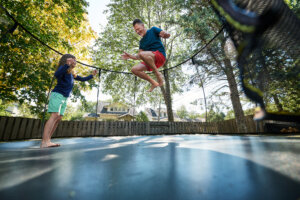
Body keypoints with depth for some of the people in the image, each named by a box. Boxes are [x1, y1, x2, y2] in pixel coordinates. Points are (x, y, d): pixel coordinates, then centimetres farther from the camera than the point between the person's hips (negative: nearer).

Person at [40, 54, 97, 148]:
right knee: (55, 116, -21)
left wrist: (92, 75, 24)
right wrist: (67, 64, -32)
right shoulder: (63, 68, -2)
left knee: (59, 118, 0)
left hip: (65, 98, 8)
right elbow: (56, 74, -25)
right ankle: (45, 141, -24)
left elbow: (82, 79, 30)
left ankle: (47, 140, 3)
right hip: (57, 95, -8)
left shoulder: (72, 74, 20)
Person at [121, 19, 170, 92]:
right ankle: (153, 83, -5)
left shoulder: (153, 30, 10)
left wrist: (165, 34, -21)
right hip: (150, 61, 7)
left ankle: (157, 74, -19)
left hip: (160, 56, -7)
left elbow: (167, 35, 2)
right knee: (134, 69, -10)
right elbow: (138, 57, 18)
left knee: (142, 54, -33)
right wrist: (130, 56, 3)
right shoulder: (142, 42, 22)